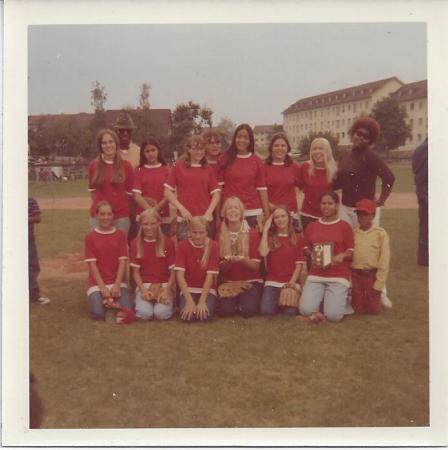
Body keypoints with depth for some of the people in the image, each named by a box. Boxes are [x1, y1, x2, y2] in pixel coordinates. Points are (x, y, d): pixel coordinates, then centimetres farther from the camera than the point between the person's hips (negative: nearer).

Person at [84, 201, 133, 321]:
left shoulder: (120, 235, 3)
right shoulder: (90, 237, -1)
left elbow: (122, 261, -3)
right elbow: (92, 264, -6)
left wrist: (117, 285, -13)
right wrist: (103, 287, -15)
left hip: (117, 282, 1)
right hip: (97, 283, -1)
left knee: (127, 310, -23)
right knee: (98, 313, -25)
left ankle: (111, 300, 6)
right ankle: (104, 300, 6)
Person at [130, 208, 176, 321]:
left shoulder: (167, 242, -1)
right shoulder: (136, 243, 3)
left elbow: (173, 271, 0)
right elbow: (136, 272, 3)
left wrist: (166, 291, -14)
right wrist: (143, 290, -12)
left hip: (164, 285, -1)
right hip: (144, 285, 1)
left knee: (161, 313, -27)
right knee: (145, 313, -26)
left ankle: (167, 299, 5)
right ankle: (139, 300, 7)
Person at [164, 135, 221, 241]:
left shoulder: (208, 170, 9)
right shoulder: (178, 167, 4)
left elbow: (216, 194, 6)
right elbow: (167, 191, 2)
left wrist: (209, 212, -8)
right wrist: (182, 209, -9)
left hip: (205, 219, 2)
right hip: (184, 219, -2)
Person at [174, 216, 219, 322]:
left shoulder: (213, 246, -8)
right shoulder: (182, 246, -7)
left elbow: (210, 275, -13)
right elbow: (180, 274, -14)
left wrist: (202, 301, -22)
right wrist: (189, 300, -24)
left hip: (207, 290, 0)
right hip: (188, 290, 0)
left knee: (205, 315, -28)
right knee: (188, 316, -26)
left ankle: (204, 305, 7)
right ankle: (188, 304, 8)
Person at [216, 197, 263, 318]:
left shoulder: (252, 234, -3)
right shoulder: (220, 236, 3)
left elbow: (256, 266, -6)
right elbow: (221, 268, 2)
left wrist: (242, 260, -27)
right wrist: (228, 262, -21)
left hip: (251, 281, -1)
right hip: (227, 282, 1)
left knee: (248, 310, -26)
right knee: (224, 310, -25)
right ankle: (236, 301, 8)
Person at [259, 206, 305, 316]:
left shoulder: (298, 238, 6)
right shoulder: (270, 237, 8)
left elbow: (299, 263, 2)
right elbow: (263, 253, -12)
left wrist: (292, 281, -13)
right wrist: (265, 229, -6)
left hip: (291, 282, -1)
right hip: (272, 282, 1)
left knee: (290, 312, -23)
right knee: (266, 310, -22)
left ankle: (291, 297, 10)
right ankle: (278, 300, 11)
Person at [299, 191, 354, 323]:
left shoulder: (344, 226, 1)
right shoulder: (312, 226, 10)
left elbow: (352, 251, 2)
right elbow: (305, 248, 18)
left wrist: (342, 256, -18)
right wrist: (312, 254, -3)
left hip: (338, 276, -2)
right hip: (316, 275, 3)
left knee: (333, 315, -17)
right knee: (305, 310, -18)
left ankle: (341, 299, 17)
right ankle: (322, 297, 14)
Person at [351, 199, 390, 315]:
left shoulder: (380, 233, -5)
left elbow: (384, 260, -6)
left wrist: (379, 283, -9)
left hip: (372, 275, -2)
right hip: (356, 275, 2)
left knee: (373, 309, 2)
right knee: (359, 309, 5)